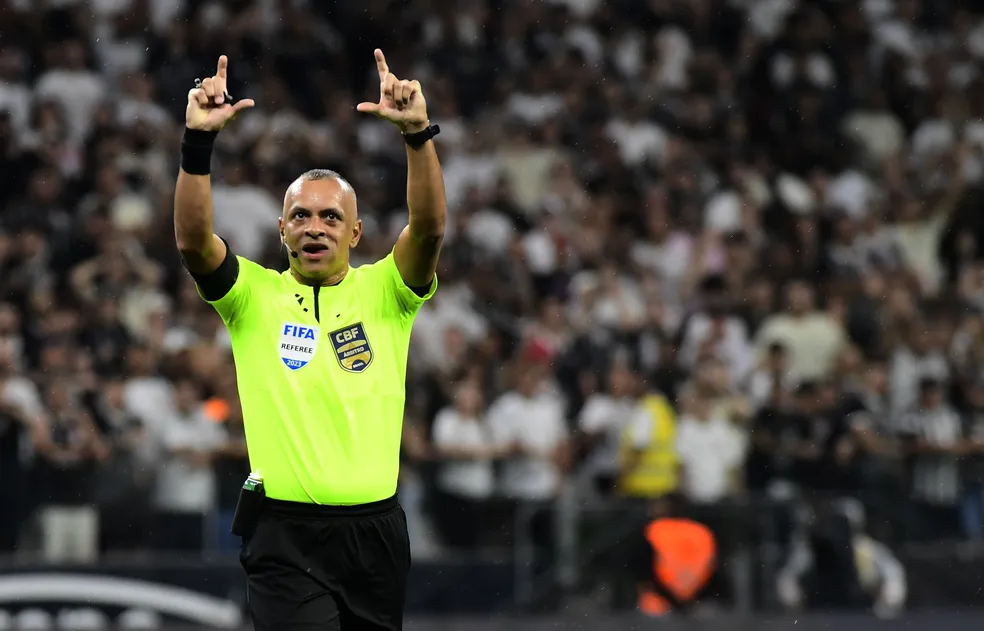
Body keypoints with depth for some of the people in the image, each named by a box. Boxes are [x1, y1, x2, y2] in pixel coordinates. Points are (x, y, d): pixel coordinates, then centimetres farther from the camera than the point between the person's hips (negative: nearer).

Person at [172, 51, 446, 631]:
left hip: (375, 531, 2)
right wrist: (198, 141, -26)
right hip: (286, 534, -2)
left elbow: (430, 228, -11)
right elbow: (193, 240, -13)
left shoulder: (383, 292, 5)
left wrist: (419, 133, -25)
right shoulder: (254, 295, 3)